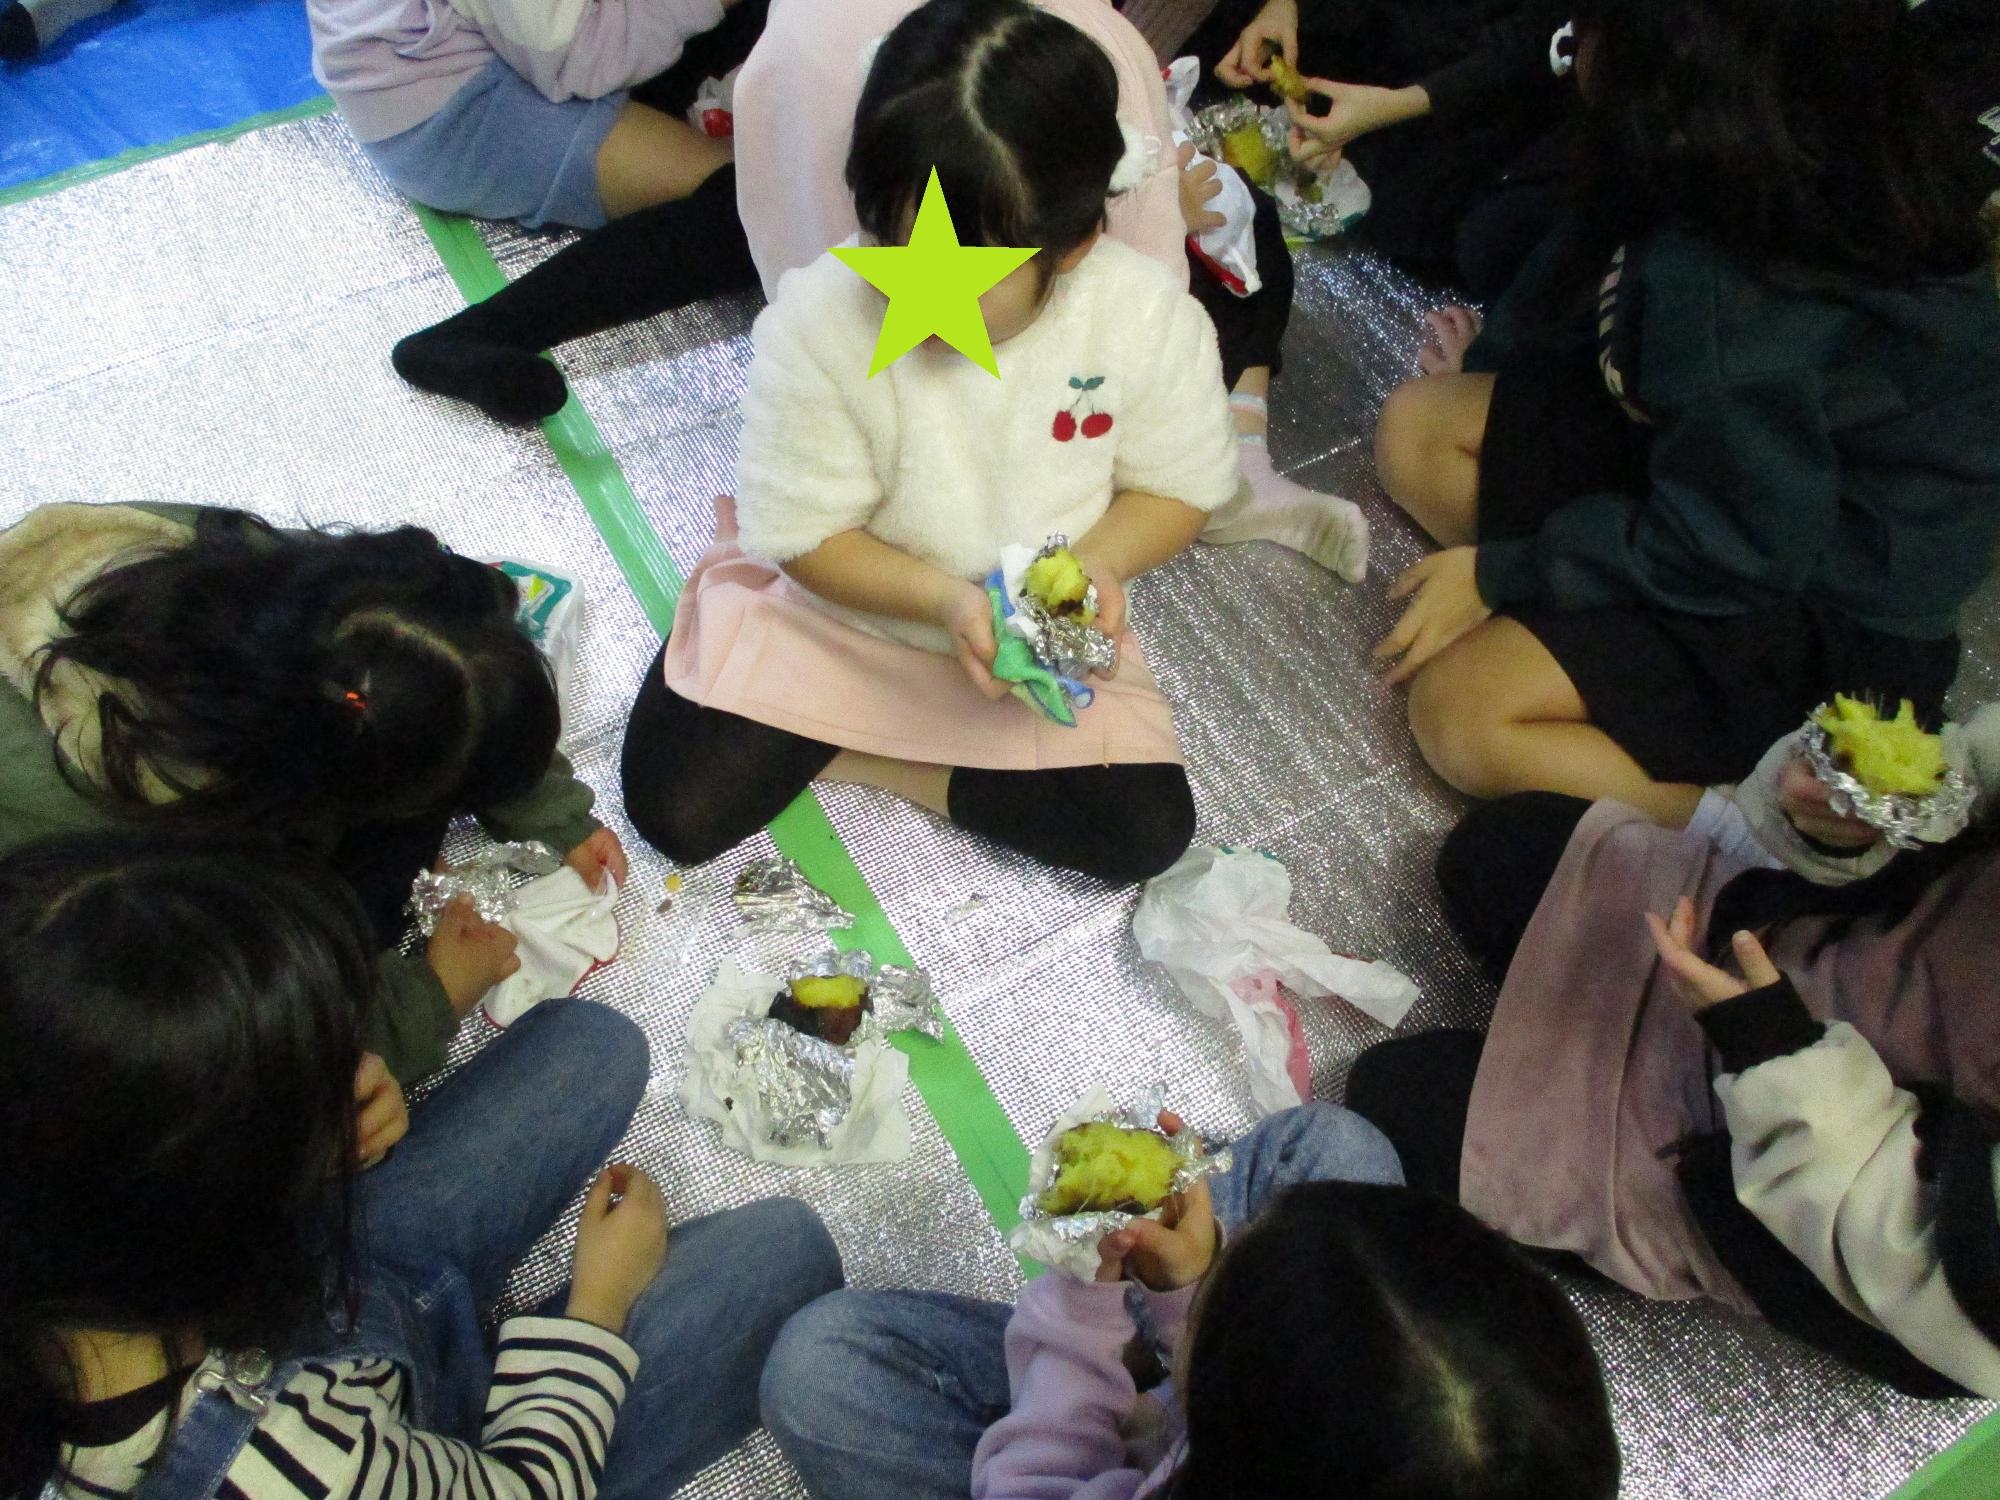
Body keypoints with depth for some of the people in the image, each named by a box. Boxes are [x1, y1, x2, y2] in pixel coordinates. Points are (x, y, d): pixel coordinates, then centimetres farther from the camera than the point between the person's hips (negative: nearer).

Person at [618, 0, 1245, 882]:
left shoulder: (1148, 322, -22)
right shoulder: (820, 319, -26)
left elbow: (1179, 489, -6)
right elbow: (807, 535, -18)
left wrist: (1099, 558, -28)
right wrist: (942, 598, -34)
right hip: (836, 609, -1)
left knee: (1146, 833, -10)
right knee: (676, 813, -11)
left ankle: (867, 759, 2)